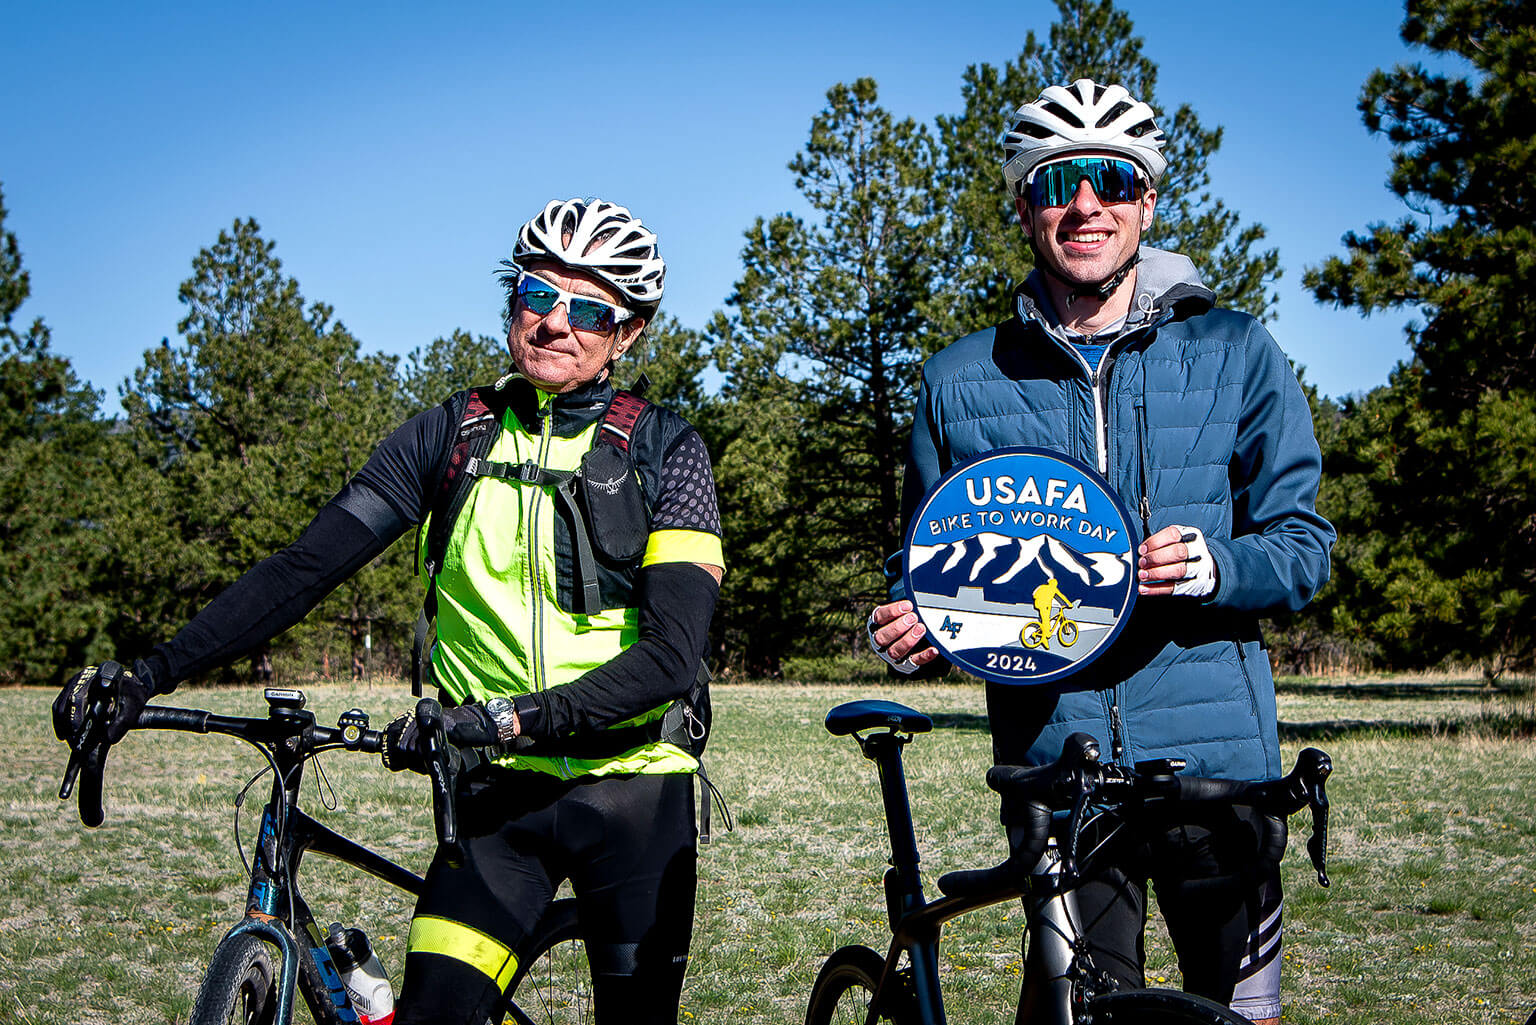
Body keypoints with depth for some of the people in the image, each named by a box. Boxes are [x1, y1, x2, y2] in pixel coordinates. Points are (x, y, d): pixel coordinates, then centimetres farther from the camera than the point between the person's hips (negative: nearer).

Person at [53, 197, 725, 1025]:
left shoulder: (664, 451, -4)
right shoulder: (450, 436, 4)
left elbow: (673, 653, -15)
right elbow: (305, 568, -3)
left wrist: (512, 717, -28)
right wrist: (148, 675, -14)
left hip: (633, 794, -1)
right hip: (498, 799, 1)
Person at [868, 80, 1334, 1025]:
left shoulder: (1233, 353, 5)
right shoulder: (962, 381, 9)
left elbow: (1304, 542, 3)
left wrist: (1216, 568, -18)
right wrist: (914, 630, -6)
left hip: (1214, 756, 0)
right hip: (1050, 761, 1)